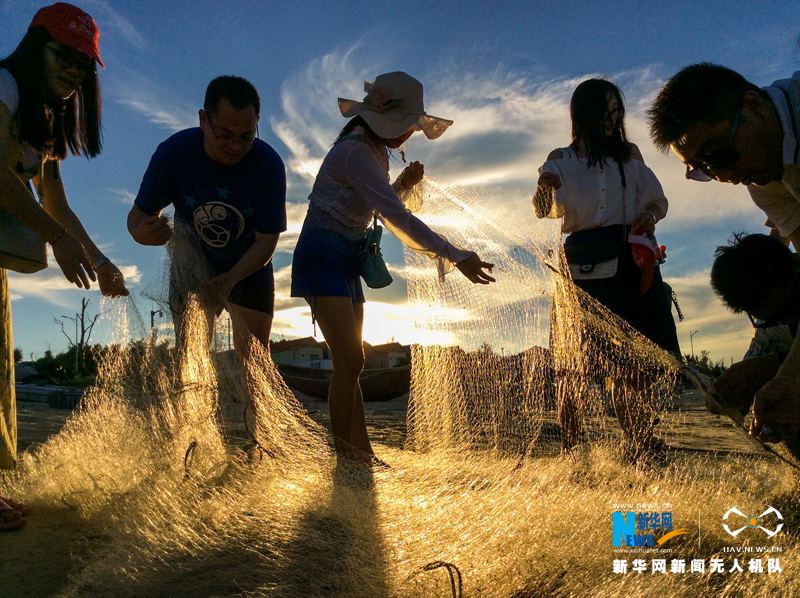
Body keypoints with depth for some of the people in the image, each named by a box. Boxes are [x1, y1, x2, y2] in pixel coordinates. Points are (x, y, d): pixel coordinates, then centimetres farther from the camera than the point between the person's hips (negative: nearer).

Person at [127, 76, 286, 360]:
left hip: (249, 270, 0)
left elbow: (267, 240, -20)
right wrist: (143, 233, -40)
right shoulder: (173, 152, -21)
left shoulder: (269, 164, -23)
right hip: (191, 269, 1)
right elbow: (139, 213, -14)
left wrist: (227, 280, -35)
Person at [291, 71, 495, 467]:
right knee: (350, 360, -16)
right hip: (323, 257, -9)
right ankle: (343, 458, -9)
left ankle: (361, 455, 14)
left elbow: (381, 209, 21)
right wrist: (456, 256, -22)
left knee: (350, 364, 8)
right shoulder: (355, 152, -17)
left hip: (346, 262, 10)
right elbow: (398, 219, -23)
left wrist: (403, 184, 1)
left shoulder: (373, 151, 14)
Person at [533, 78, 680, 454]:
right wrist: (544, 188, -21)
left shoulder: (629, 154, 17)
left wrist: (650, 216, -3)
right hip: (584, 266, -2)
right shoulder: (561, 160, 12)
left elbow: (657, 199, 21)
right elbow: (547, 211, 2)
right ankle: (571, 445, -2)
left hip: (631, 261, 2)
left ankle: (642, 440, -1)